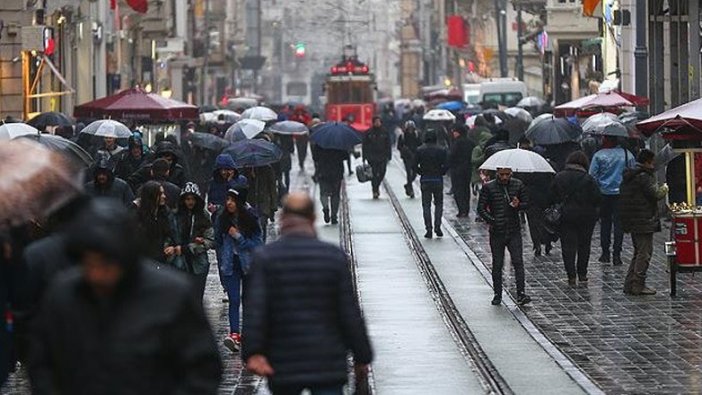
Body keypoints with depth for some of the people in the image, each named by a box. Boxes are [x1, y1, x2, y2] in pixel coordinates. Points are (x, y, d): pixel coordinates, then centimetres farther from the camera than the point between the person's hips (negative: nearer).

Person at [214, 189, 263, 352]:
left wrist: (238, 237, -19)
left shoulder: (250, 218, -9)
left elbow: (258, 243, -10)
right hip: (231, 265, 1)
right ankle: (234, 334, -18)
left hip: (249, 264, -1)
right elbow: (218, 242, 8)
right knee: (234, 300, -10)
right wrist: (222, 264, 5)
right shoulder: (222, 218, -1)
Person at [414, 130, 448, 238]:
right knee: (439, 204, 14)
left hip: (425, 180, 0)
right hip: (438, 180, 0)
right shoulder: (441, 150, -4)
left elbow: (415, 166, -5)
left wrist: (422, 173, 11)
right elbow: (445, 166, -8)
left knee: (426, 205, 5)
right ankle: (437, 227, 3)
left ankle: (429, 229, -1)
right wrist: (440, 173, 9)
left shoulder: (420, 150, -3)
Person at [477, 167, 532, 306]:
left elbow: (526, 204, 11)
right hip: (497, 232, -1)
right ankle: (497, 294, 17)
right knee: (497, 264, 6)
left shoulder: (518, 185, 4)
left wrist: (518, 205, -12)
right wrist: (491, 220, -18)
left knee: (518, 262, -9)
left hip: (514, 231, 1)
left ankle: (521, 293, -10)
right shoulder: (488, 187, -2)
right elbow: (481, 208, -1)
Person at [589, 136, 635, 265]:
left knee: (605, 222, 11)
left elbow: (592, 176, -5)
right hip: (621, 194, 0)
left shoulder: (599, 155, -6)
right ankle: (616, 254, -2)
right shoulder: (627, 154, -1)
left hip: (604, 193, 0)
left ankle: (605, 253, 13)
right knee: (619, 223, 2)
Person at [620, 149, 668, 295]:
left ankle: (629, 284, 16)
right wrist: (664, 189, 1)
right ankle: (638, 285, -7)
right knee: (645, 252, -5)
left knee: (638, 252, 17)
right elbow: (656, 194, -20)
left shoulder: (629, 176, 14)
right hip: (644, 221, -10)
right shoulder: (644, 177, -16)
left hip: (632, 221, 10)